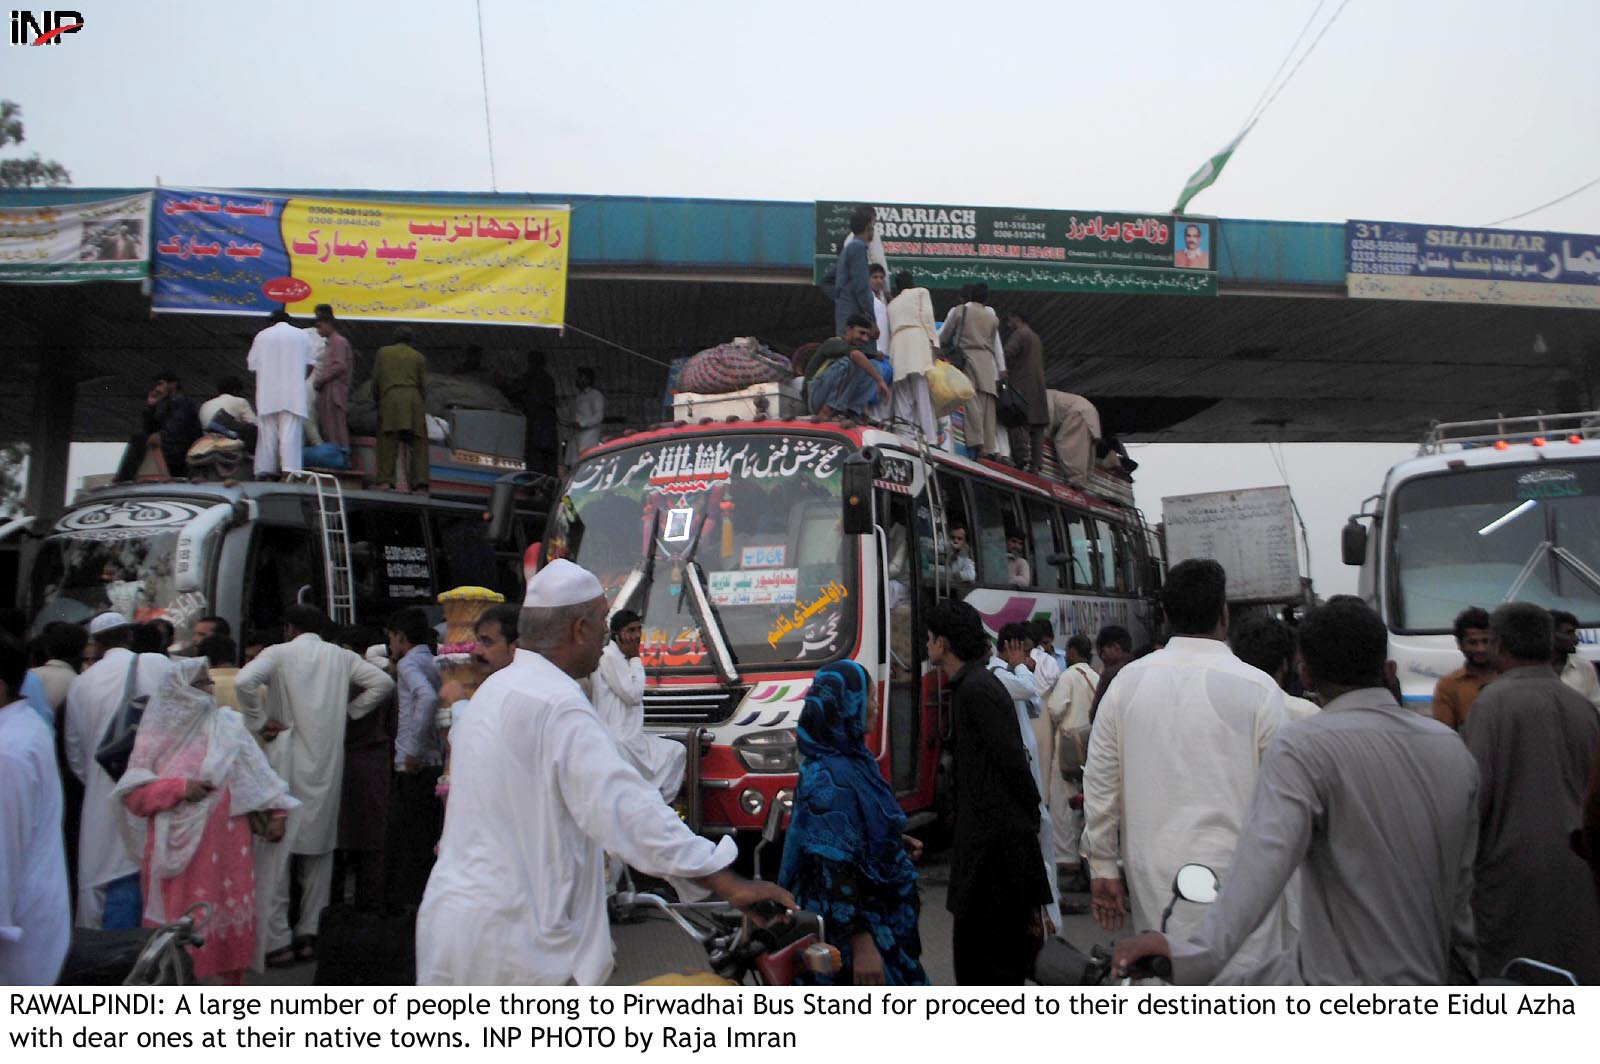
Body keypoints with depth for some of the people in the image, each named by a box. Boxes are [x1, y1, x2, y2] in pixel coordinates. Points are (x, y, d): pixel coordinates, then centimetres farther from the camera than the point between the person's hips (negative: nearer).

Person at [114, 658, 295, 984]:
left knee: (227, 916, 2)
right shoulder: (158, 734, 4)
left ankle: (224, 980, 12)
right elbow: (132, 792, -1)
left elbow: (256, 773, 6)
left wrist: (275, 812, -2)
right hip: (178, 850, -1)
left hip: (224, 847, 1)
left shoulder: (227, 726, 7)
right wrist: (180, 787, -13)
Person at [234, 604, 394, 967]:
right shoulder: (340, 656, 9)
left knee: (274, 852, 1)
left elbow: (244, 681, -20)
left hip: (286, 761, -4)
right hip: (327, 764, 4)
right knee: (319, 849, 13)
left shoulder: (278, 653, -2)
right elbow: (383, 682, 4)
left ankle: (276, 942, 0)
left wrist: (260, 722, -10)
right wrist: (347, 711, 9)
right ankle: (309, 935, 16)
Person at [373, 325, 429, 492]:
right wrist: (423, 407, 22)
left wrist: (376, 399, 23)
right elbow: (423, 384, 12)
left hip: (390, 398, 0)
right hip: (413, 399, 0)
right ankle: (420, 483, -6)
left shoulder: (383, 352, 14)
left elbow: (375, 379, 11)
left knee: (387, 441, -1)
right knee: (417, 442, 0)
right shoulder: (418, 357, 13)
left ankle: (384, 480, -10)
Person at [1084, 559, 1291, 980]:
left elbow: (1100, 784, 4)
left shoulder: (1127, 681, 0)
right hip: (1236, 875, -3)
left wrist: (1102, 866, 14)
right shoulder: (1258, 689, -9)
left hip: (1153, 878, 4)